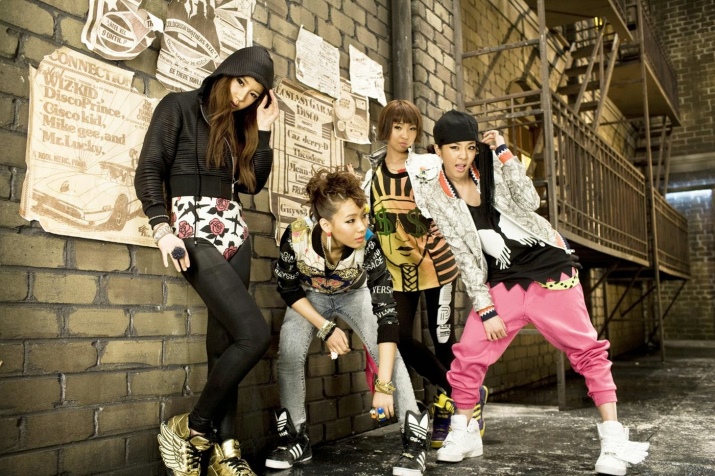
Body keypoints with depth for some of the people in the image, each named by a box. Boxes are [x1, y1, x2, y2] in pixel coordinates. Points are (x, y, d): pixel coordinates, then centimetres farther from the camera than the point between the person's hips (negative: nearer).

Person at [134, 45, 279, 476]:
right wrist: (163, 228, -18)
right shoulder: (179, 106, 1)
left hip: (233, 233, 6)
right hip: (194, 231, -6)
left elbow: (253, 183, 13)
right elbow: (149, 170, -6)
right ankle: (189, 428, 0)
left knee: (224, 341, 3)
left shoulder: (239, 123, 18)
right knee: (255, 335, -17)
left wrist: (262, 129, 7)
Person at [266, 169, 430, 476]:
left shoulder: (368, 245, -36)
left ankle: (415, 441, -8)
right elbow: (288, 289, -15)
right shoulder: (296, 237, -35)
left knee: (386, 349, -21)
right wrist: (326, 328, -21)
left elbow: (386, 314, -35)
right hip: (310, 297, 1)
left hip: (355, 295, -1)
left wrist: (383, 385, -38)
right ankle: (295, 439, 1)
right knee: (289, 350, -20)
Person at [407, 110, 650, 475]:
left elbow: (529, 202, -15)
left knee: (587, 350, -4)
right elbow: (462, 254, -5)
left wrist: (503, 152, -17)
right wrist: (485, 309, -7)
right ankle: (464, 434, 15)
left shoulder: (490, 166, -1)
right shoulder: (435, 194, -4)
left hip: (549, 266, 0)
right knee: (467, 357, -6)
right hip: (502, 281, 0)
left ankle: (614, 440, 6)